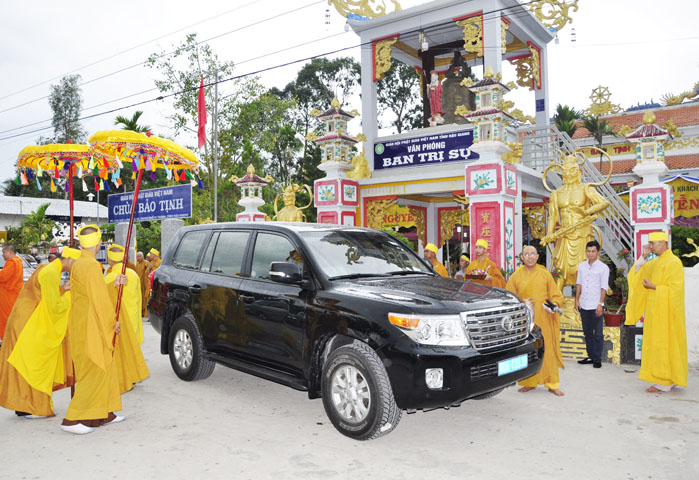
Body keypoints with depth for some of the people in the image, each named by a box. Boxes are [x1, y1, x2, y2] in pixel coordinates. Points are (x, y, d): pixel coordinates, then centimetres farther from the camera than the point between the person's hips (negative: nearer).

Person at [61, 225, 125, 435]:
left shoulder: (78, 264, 12)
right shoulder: (91, 265, -18)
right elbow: (99, 299, -18)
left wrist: (115, 284, 16)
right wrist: (112, 322, -8)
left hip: (83, 325, 10)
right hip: (92, 328, -10)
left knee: (105, 369, 15)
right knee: (95, 372, -4)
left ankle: (104, 414, 23)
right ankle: (72, 419, 0)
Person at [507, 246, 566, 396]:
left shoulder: (545, 274, 5)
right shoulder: (516, 276, 6)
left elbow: (556, 295, 8)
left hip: (543, 318, 0)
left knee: (547, 350, 0)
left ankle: (552, 384, 11)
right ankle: (530, 382, 16)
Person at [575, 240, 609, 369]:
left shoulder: (603, 268, -4)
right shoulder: (582, 266, 10)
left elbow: (604, 287, -7)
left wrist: (600, 304, -13)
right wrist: (577, 300, 8)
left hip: (596, 306, -5)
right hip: (584, 305, 5)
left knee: (598, 334, 0)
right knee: (587, 332, 12)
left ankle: (597, 359, 8)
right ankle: (591, 356, 21)